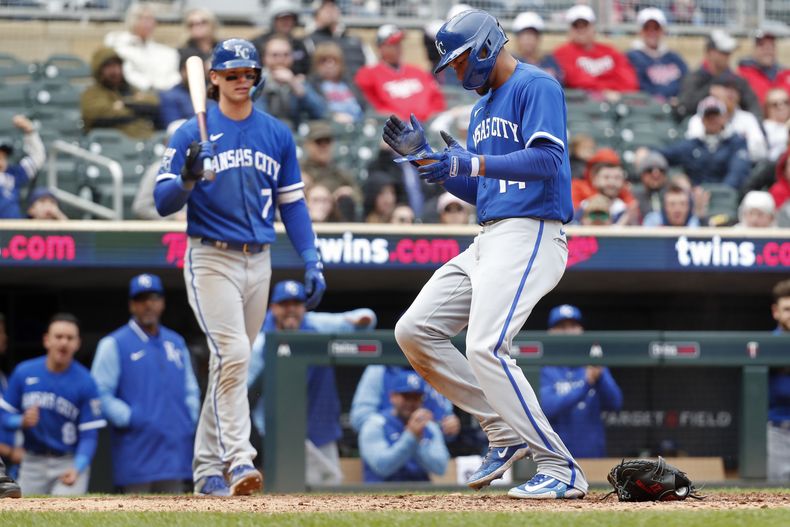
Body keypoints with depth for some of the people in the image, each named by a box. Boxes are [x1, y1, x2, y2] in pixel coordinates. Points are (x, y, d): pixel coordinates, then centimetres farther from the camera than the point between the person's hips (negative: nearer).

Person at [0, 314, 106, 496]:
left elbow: (89, 434, -10)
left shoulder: (85, 383, -9)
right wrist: (22, 422, -18)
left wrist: (77, 469, -24)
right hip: (33, 462, 3)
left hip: (70, 463, -3)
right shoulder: (23, 373, -2)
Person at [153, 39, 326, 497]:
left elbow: (292, 202, 13)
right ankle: (239, 460, -23)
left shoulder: (277, 134, 9)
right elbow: (164, 203, -6)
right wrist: (187, 179, -27)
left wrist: (312, 262, 6)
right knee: (233, 355, -19)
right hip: (211, 260, -4)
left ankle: (208, 468, 15)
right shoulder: (192, 134, -2)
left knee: (232, 364, 8)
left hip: (259, 263, 4)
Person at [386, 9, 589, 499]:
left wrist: (472, 164, -28)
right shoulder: (483, 107, 22)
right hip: (489, 239, 10)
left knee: (485, 347, -23)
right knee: (415, 331, 5)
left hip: (530, 235, -10)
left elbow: (548, 160, -21)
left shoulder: (536, 86, -7)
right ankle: (506, 432, 7)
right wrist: (423, 155, 12)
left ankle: (561, 469, -19)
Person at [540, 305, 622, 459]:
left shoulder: (595, 366, 10)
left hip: (593, 456, 3)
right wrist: (587, 383, -22)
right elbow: (546, 407, -16)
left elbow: (614, 404, -1)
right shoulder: (542, 369, 0)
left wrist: (599, 377, -20)